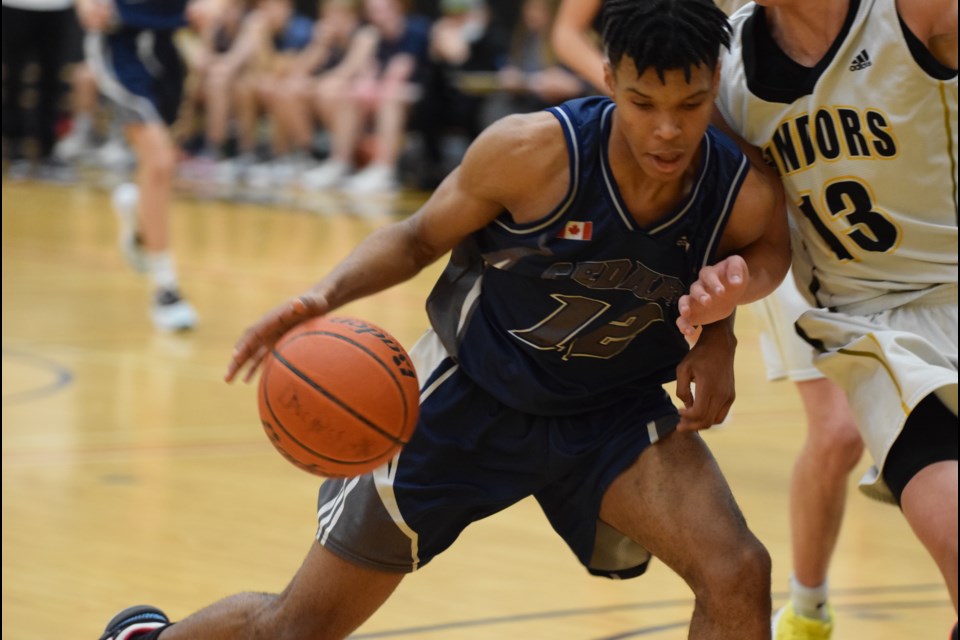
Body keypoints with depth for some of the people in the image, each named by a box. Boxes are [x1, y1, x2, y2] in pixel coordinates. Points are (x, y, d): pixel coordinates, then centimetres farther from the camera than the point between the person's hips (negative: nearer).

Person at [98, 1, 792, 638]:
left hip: (609, 412, 2)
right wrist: (327, 294, -27)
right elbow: (419, 237, -10)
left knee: (738, 576, -22)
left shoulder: (748, 197, -23)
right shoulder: (532, 151, -28)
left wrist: (717, 331, -18)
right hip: (470, 394, -2)